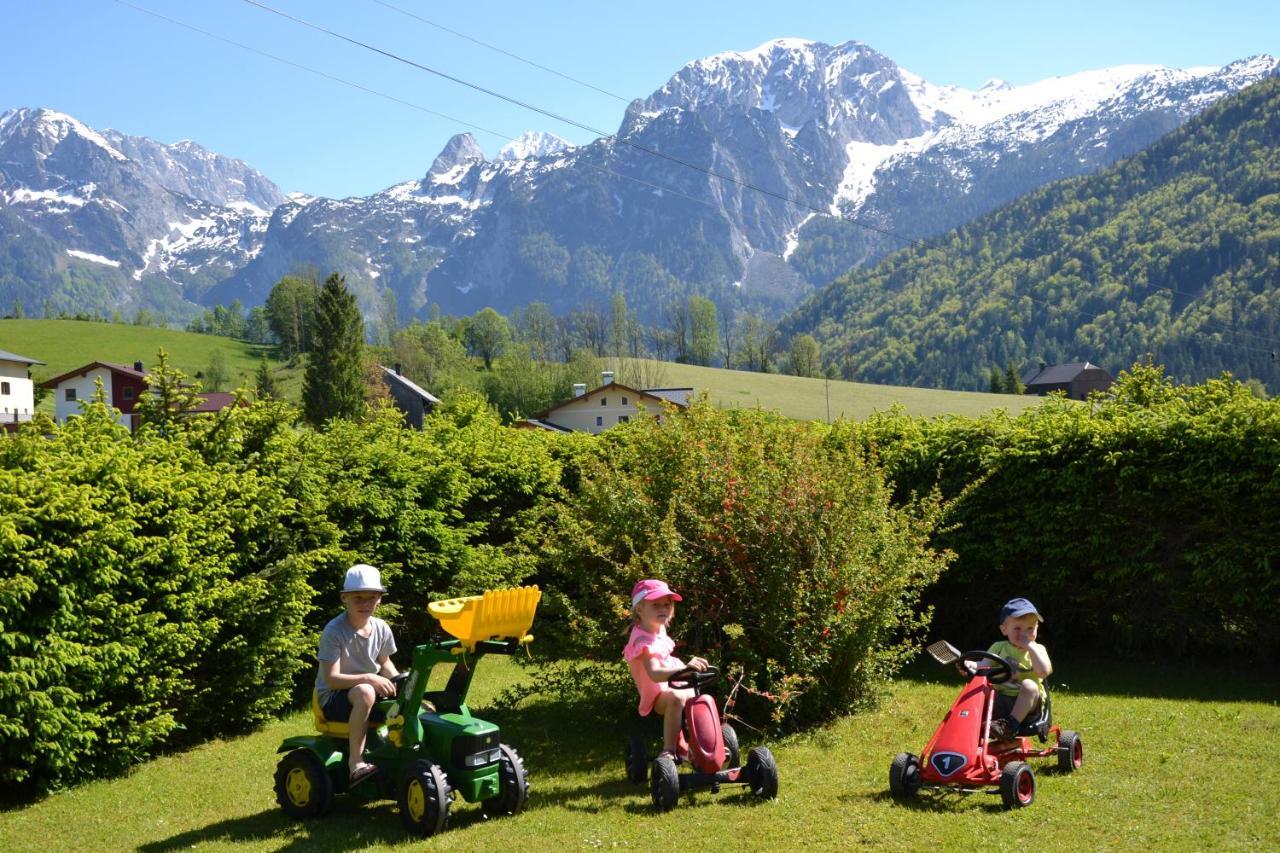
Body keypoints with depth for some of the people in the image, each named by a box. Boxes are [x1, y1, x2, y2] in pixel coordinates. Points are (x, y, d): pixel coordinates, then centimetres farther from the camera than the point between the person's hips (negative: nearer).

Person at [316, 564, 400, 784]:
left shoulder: (381, 628, -1)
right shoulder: (334, 631, -19)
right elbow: (331, 679, -24)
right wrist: (369, 678, -33)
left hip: (371, 689, 6)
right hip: (333, 698, -6)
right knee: (365, 692, -41)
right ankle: (355, 762, -32)